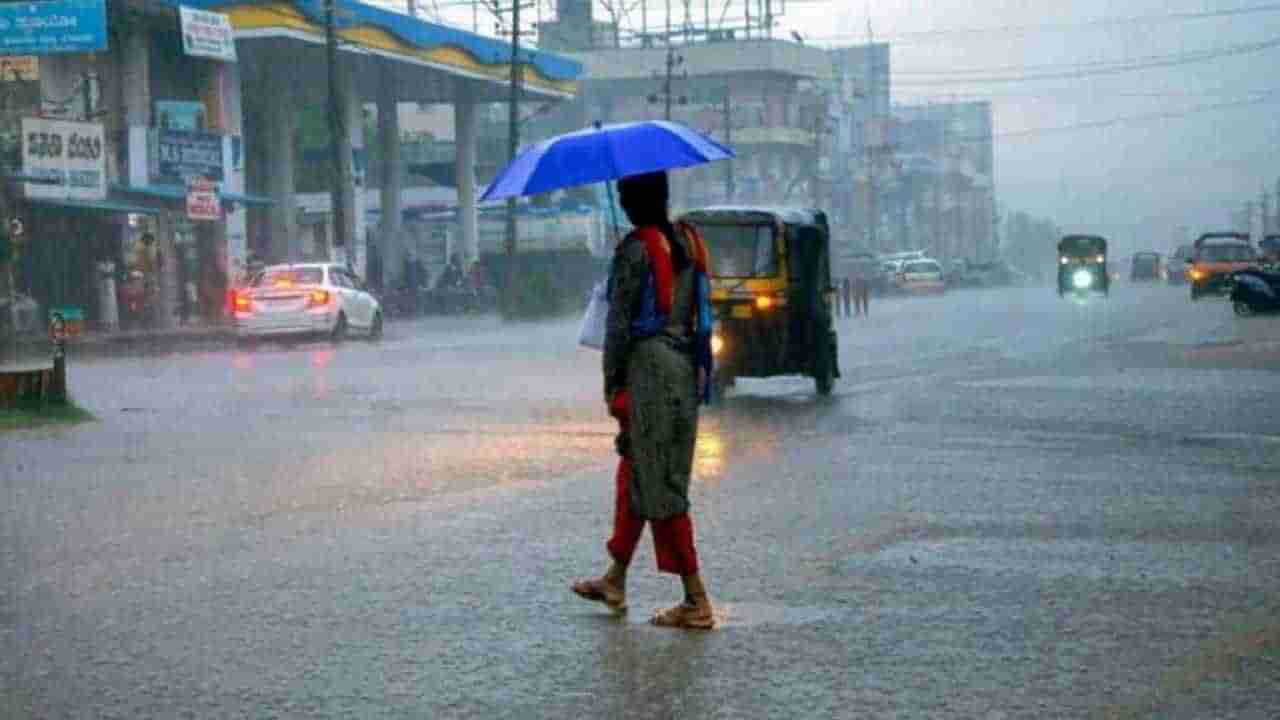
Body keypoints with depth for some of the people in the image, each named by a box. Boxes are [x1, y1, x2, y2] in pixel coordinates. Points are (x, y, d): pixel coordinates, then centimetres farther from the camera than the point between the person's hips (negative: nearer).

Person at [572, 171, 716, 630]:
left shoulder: (635, 249, -13)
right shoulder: (688, 241, 10)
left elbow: (619, 322, -12)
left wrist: (611, 383, -6)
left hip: (648, 365, -8)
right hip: (685, 367, 8)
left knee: (660, 487, -3)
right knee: (634, 473, 19)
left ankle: (697, 602, -4)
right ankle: (615, 582, 29)